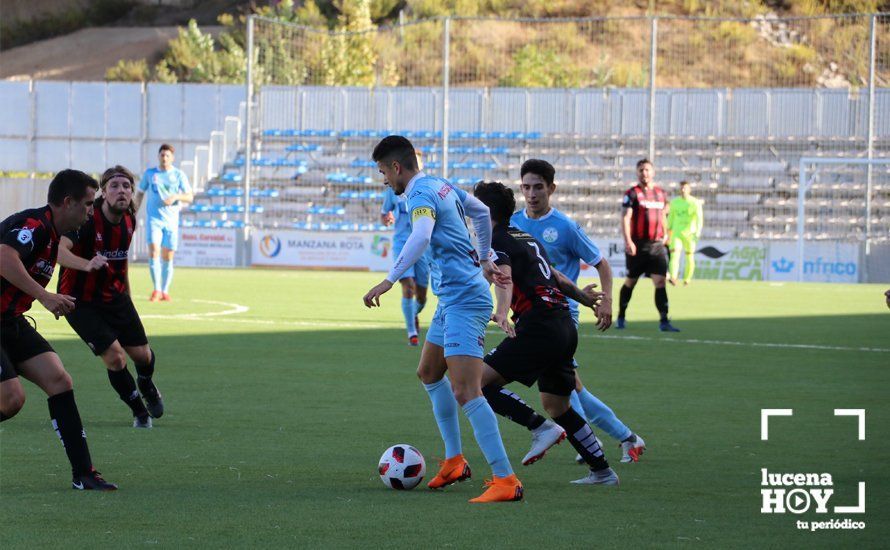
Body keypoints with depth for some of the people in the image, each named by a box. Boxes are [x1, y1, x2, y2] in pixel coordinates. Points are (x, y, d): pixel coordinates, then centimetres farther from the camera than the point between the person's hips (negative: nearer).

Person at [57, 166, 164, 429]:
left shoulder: (129, 221, -2)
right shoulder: (87, 219, -25)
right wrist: (87, 264, -59)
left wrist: (127, 294, 24)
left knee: (142, 354, 4)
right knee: (115, 357, -16)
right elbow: (59, 249, -41)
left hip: (114, 296, 6)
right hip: (80, 299, -6)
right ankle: (139, 411, 9)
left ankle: (146, 385, 42)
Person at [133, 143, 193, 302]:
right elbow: (140, 193, 17)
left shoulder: (179, 175, 4)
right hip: (154, 218, 0)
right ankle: (156, 289, -17)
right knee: (153, 251, -18)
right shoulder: (149, 174, 7)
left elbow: (189, 197, -1)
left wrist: (176, 196, -21)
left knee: (167, 258, 3)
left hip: (171, 221, 0)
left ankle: (165, 291, 16)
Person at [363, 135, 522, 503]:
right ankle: (454, 461, 29)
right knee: (429, 373, 24)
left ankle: (505, 480, -22)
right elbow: (481, 212, 30)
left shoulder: (421, 195, -15)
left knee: (465, 392, -17)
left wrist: (389, 281, -36)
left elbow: (420, 238, -34)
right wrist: (484, 260, 37)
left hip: (464, 301, -11)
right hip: (452, 299, 11)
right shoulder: (442, 186, 14)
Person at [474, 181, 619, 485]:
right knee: (556, 405, 19)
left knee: (481, 379, -14)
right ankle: (602, 470, 21)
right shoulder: (527, 238, 22)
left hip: (539, 328, -9)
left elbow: (504, 278, -24)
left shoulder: (496, 242, -4)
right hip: (565, 326, 9)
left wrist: (502, 311, -40)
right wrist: (583, 297, 43)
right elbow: (557, 278, 30)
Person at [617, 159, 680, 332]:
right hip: (638, 245, -3)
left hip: (657, 245, 3)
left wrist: (664, 234, 21)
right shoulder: (632, 194, -5)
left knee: (660, 282, -9)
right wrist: (628, 241, -23)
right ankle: (620, 318, 26)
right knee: (630, 282, 9)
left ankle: (664, 321, -12)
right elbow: (625, 218, -12)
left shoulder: (660, 193, 12)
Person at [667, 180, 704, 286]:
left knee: (690, 258, 5)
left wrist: (698, 232, -25)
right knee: (674, 254, -18)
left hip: (689, 234, -1)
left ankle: (687, 279, 24)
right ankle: (673, 278, -34)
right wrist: (668, 235, 19)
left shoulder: (695, 202, -3)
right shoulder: (674, 202, 8)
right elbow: (670, 218, 17)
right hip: (677, 233, 1)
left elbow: (699, 218, -11)